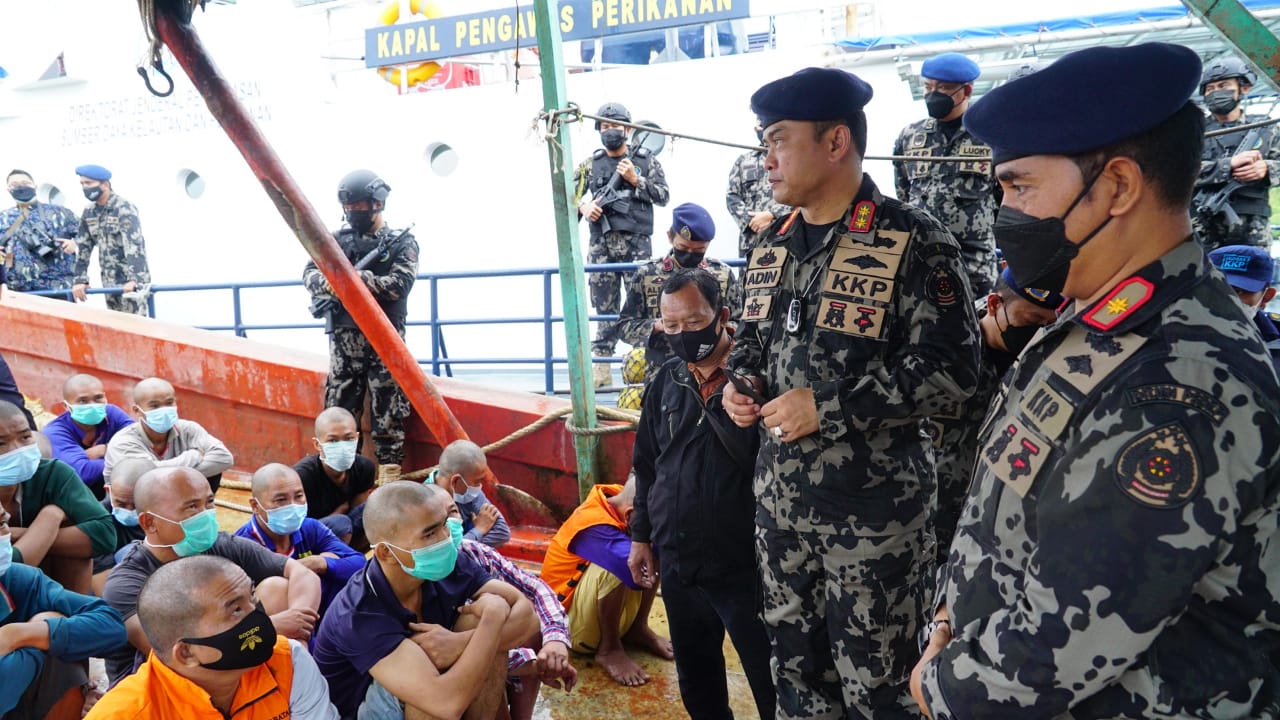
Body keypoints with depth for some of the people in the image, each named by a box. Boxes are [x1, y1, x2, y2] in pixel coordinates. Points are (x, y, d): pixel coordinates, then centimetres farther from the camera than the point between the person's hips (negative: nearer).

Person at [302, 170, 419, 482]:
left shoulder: (402, 243, 2)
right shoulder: (337, 239, 14)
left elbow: (398, 285, -11)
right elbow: (310, 272, 6)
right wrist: (327, 282, -17)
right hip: (344, 341, 4)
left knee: (388, 416, -3)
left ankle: (390, 485, 1)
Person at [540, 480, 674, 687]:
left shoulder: (622, 500, -8)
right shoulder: (594, 525, -32)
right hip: (570, 620, -8)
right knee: (615, 566, -36)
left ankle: (637, 629, 4)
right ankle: (609, 648, -14)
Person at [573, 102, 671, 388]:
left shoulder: (646, 160, 7)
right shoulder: (590, 164, 12)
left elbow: (664, 196, 2)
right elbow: (569, 196, 12)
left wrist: (635, 179, -9)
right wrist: (583, 206, -9)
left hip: (636, 242, -2)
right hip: (601, 244, 2)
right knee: (604, 305, 4)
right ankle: (602, 365, 9)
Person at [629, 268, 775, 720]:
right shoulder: (666, 382, 7)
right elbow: (646, 466, 17)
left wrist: (716, 400, -26)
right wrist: (642, 535, 17)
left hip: (743, 564, -6)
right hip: (677, 563, 6)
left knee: (771, 684, 4)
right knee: (696, 683, 21)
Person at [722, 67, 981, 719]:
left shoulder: (912, 242, -14)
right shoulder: (773, 245, 8)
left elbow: (951, 369, -18)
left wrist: (829, 409, -22)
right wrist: (739, 383, -2)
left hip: (872, 505, -6)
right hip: (780, 494, 7)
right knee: (794, 665, 21)